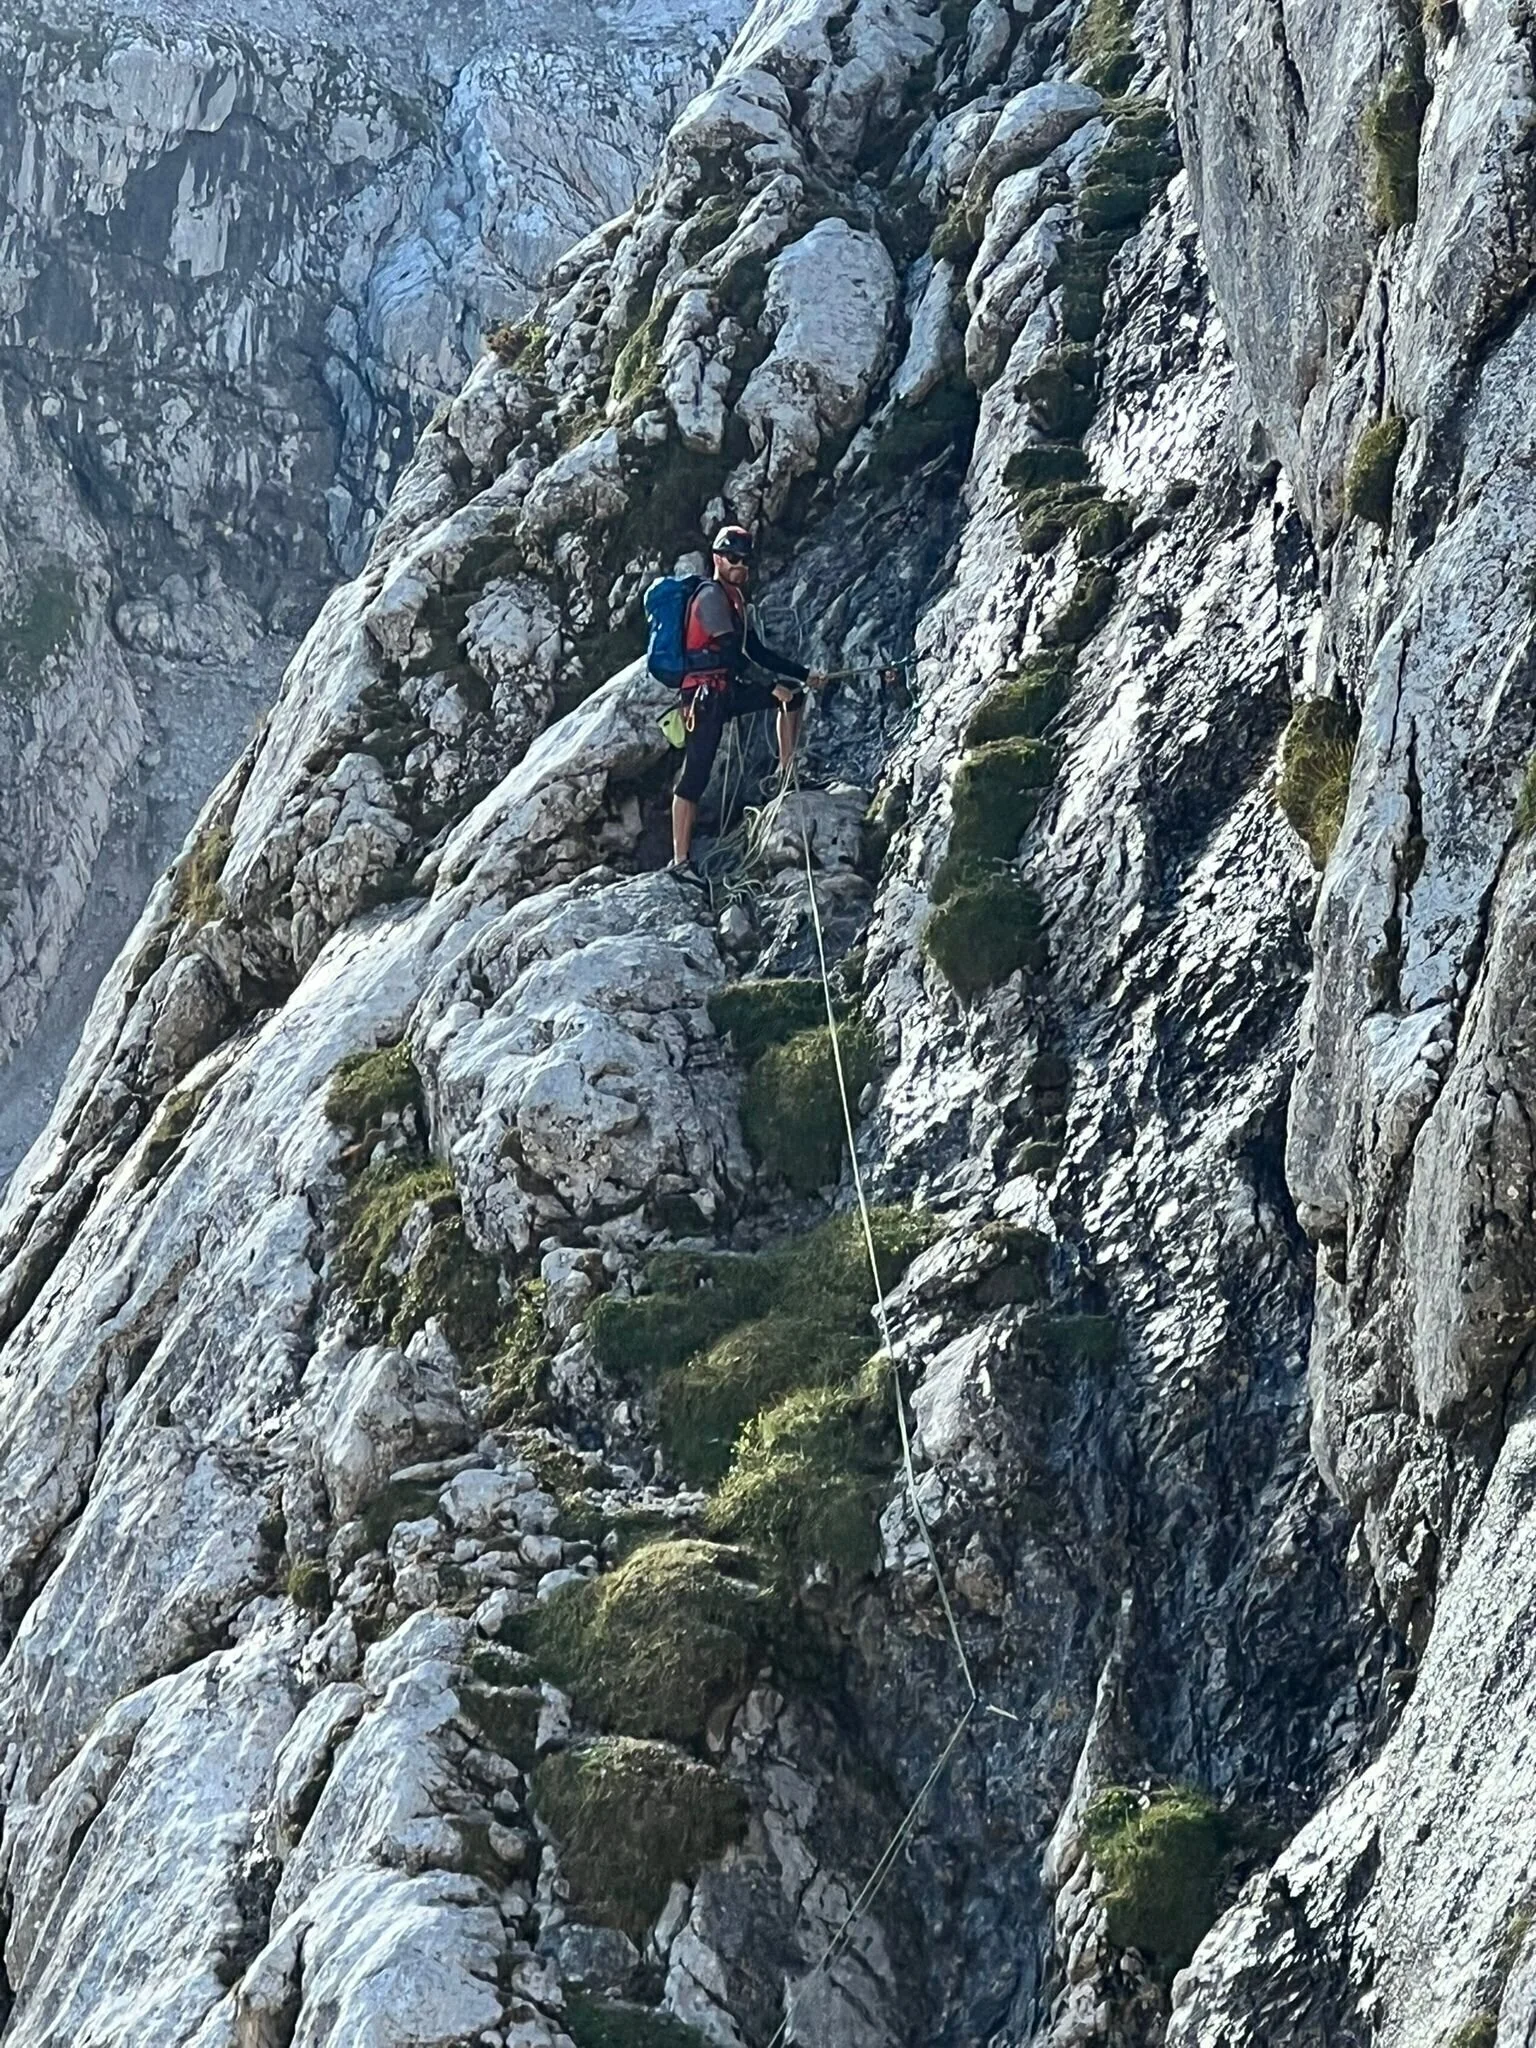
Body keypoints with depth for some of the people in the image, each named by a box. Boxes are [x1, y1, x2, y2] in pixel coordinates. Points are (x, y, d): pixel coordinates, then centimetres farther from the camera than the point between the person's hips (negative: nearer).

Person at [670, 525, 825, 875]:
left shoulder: (736, 600, 18)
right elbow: (730, 652, -17)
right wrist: (773, 687, -14)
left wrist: (804, 674, 14)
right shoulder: (711, 595, -10)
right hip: (706, 695, -9)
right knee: (694, 777, -12)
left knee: (794, 693, 14)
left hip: (728, 691, 9)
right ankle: (680, 860, -14)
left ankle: (786, 771, 17)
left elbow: (757, 652, 20)